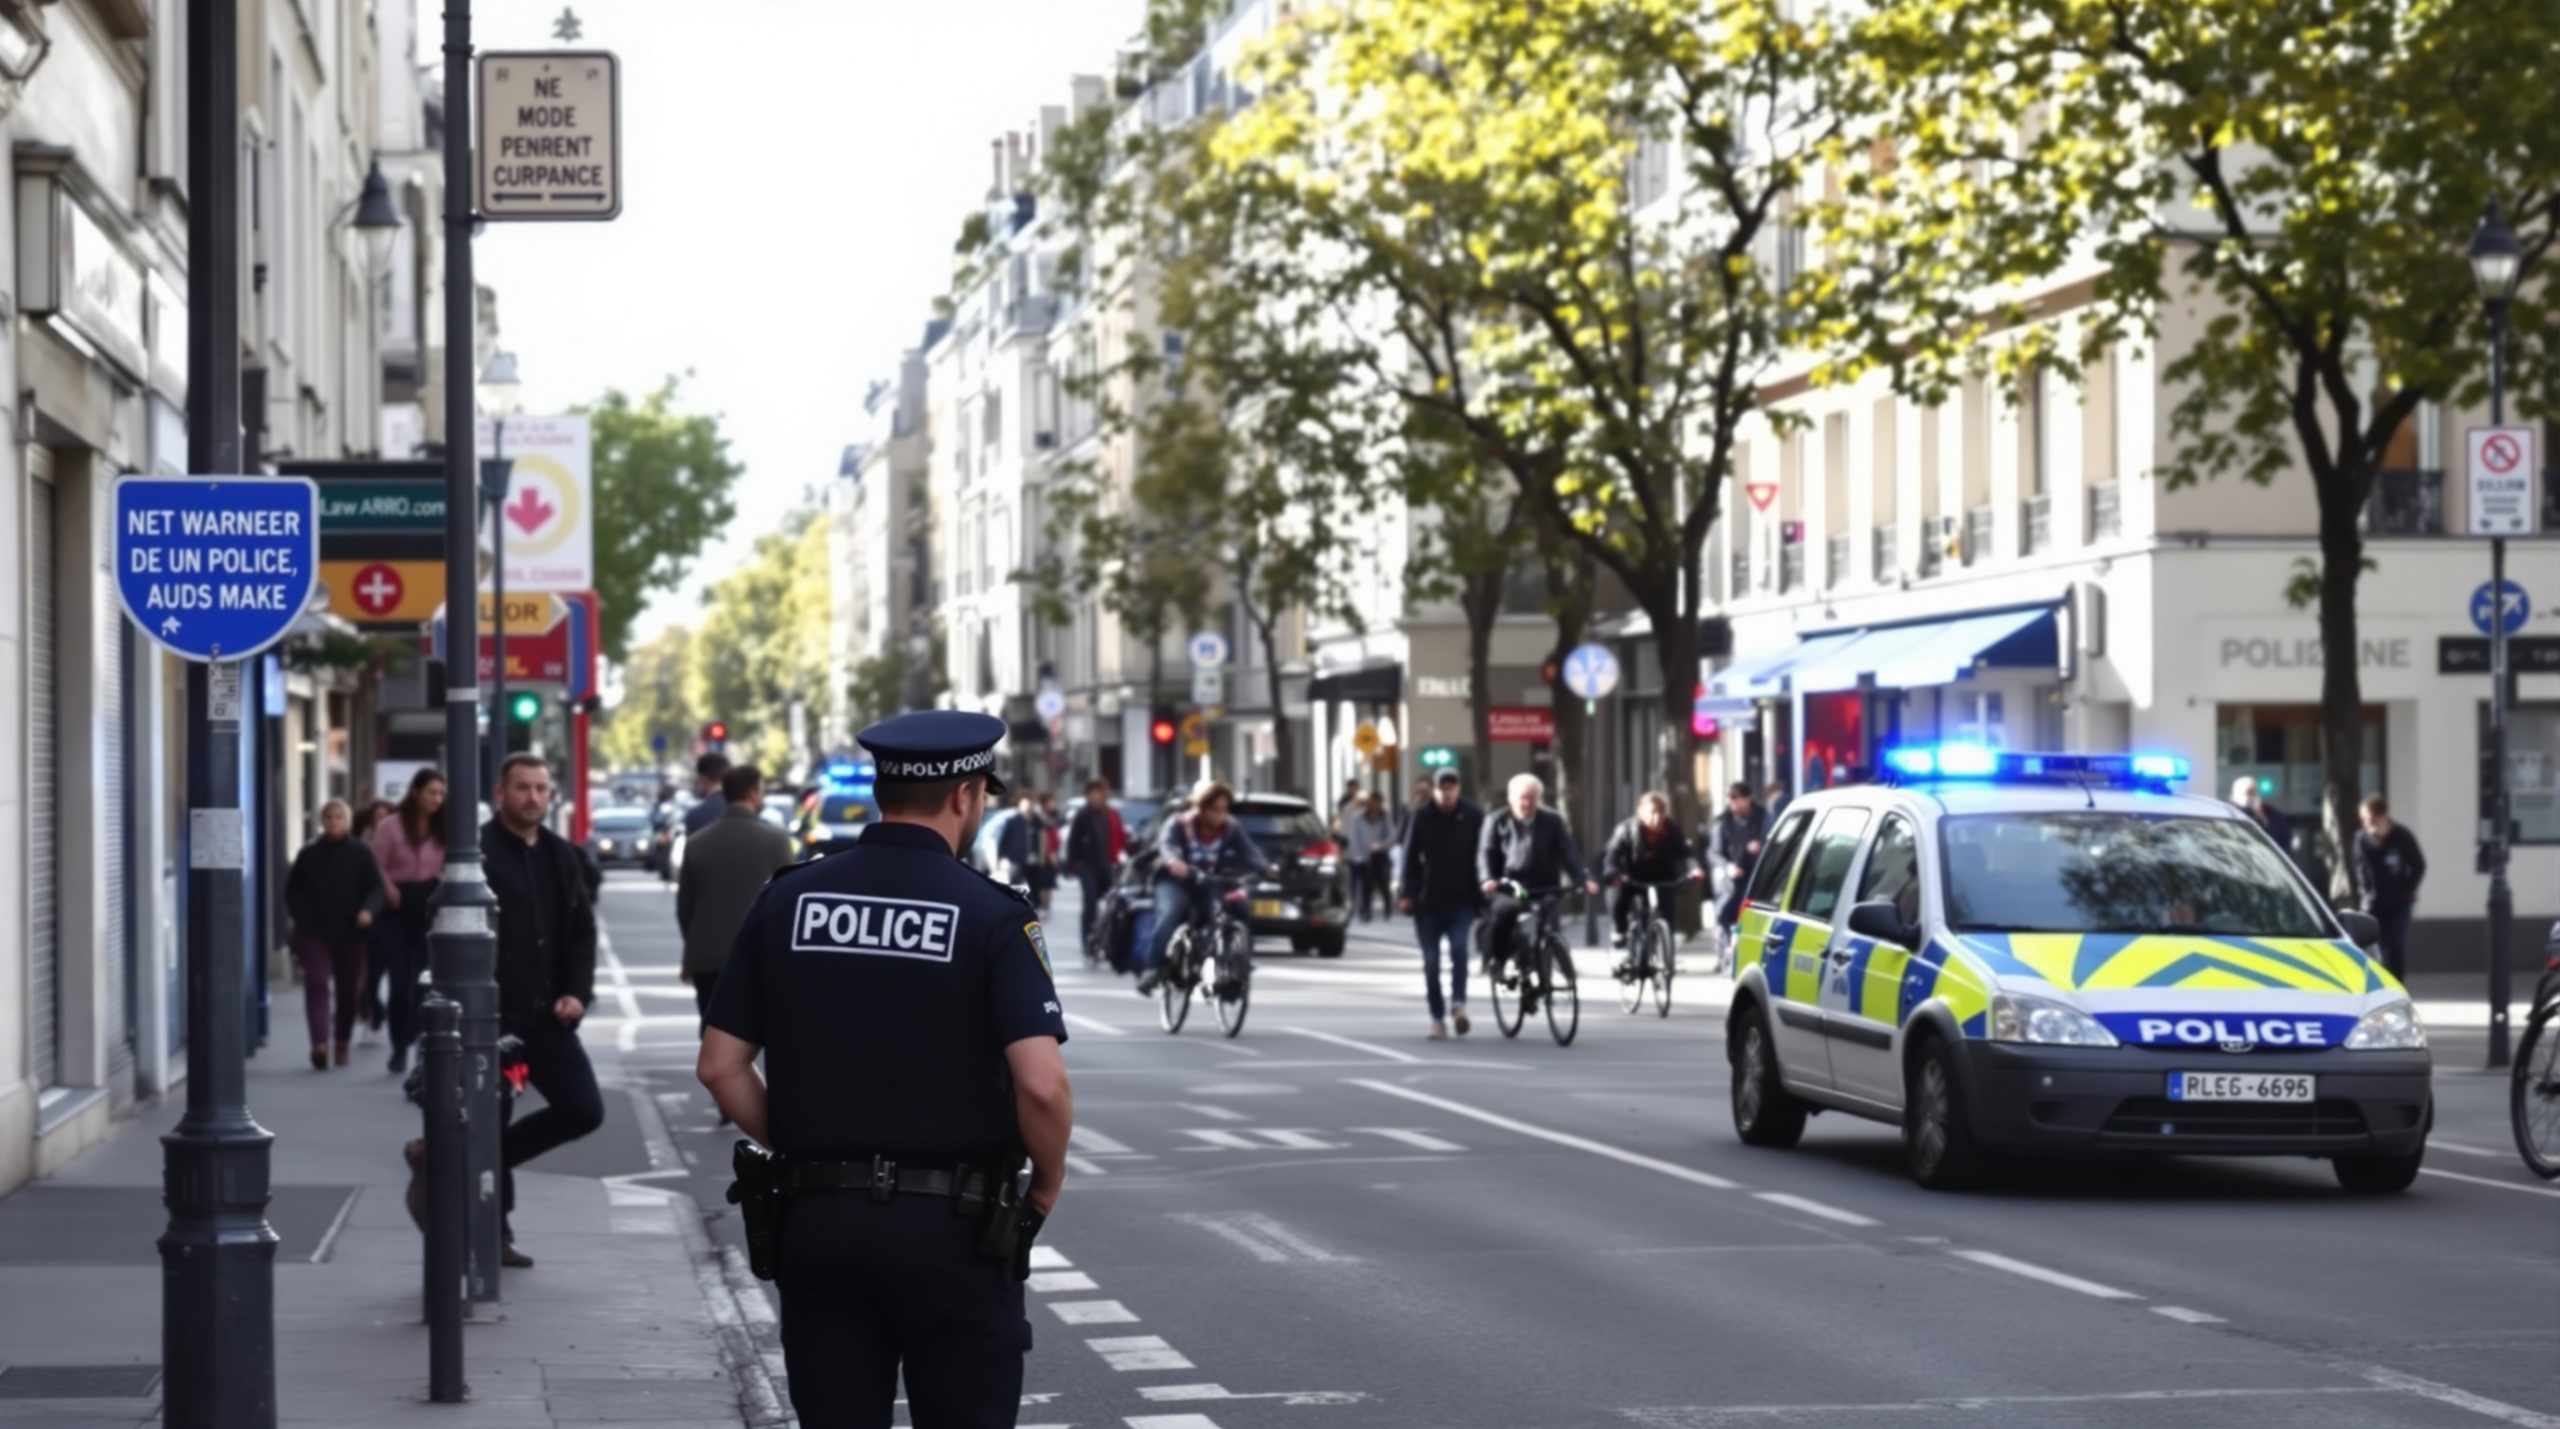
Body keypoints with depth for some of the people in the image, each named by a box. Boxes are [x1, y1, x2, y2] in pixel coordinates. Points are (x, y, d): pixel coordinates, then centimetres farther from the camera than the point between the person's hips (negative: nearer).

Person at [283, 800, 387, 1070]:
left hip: (350, 933, 0)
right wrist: (301, 918, 1)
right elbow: (292, 891, 15)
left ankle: (342, 1042, 28)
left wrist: (368, 910, -21)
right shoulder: (309, 854, 9)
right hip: (314, 933, 0)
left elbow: (376, 887, -2)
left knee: (349, 990, 8)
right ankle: (320, 1043, -26)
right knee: (316, 984, -15)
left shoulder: (361, 853, 4)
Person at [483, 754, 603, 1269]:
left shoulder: (560, 856, 12)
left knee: (584, 1110, 4)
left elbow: (583, 931, 16)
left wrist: (576, 993, 1)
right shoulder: (478, 852, -10)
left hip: (546, 1015, 7)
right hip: (492, 1017, -7)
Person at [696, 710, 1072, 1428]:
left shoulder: (787, 900, 3)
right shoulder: (991, 916, -8)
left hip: (818, 1224, 4)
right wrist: (1048, 1184, 0)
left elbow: (721, 1065, 3)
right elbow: (1041, 1084, -18)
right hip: (950, 1229, -3)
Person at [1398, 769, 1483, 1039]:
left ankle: (1458, 1004, -18)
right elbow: (1410, 857, 1)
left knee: (1459, 948, -23)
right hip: (1428, 901, 1)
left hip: (1461, 900, -1)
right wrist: (1406, 893, -7)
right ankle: (1437, 1018, 11)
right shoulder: (1421, 818, 1)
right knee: (1431, 962, 3)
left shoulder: (1472, 817, 2)